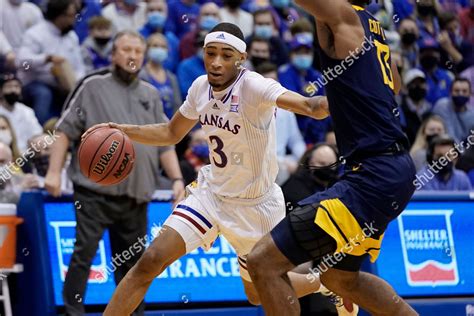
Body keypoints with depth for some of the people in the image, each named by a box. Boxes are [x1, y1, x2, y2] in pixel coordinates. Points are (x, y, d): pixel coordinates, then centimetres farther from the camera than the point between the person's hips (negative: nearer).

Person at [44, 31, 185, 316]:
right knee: (84, 253, -10)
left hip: (136, 195, 4)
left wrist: (177, 179, 6)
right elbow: (65, 131, 0)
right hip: (95, 192, -4)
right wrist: (54, 172, -9)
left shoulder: (151, 95, 16)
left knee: (132, 260, 8)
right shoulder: (93, 87, 3)